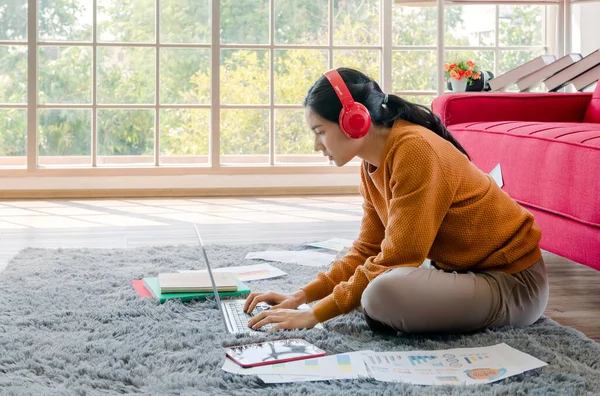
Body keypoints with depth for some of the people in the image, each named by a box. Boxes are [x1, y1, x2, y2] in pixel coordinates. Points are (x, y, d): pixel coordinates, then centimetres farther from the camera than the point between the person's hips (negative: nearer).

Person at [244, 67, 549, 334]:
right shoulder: (372, 165, 3)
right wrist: (302, 295, -4)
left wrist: (316, 314, -21)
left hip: (513, 283, -9)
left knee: (384, 294, -32)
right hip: (460, 271, 9)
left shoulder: (416, 151, -24)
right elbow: (367, 250, 7)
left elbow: (395, 260, -25)